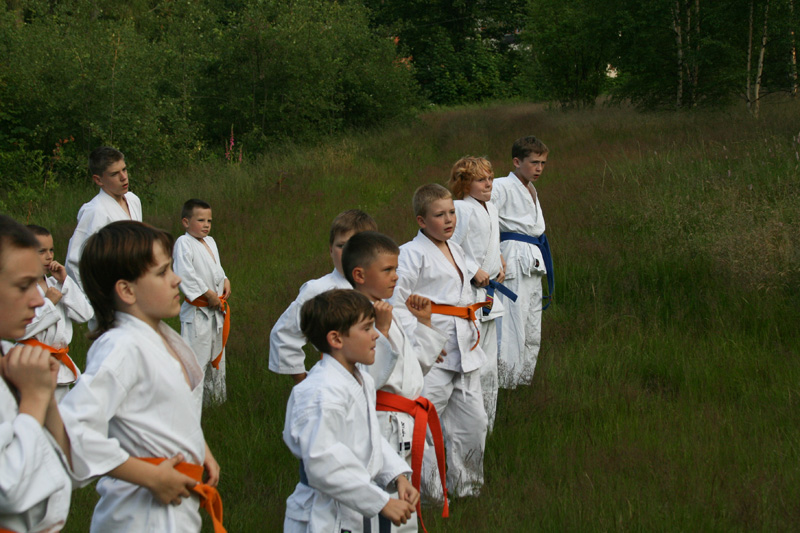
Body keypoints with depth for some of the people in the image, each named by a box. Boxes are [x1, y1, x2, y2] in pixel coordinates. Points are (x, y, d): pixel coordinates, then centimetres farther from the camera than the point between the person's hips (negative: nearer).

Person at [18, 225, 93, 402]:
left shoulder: (54, 284, 13)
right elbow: (20, 329, -19)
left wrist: (65, 282, -1)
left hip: (61, 367, 7)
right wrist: (49, 303, -13)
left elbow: (85, 314, 4)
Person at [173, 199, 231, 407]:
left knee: (216, 350, 20)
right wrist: (208, 294, -21)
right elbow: (184, 275, -24)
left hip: (216, 308, 9)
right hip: (197, 311, -9)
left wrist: (225, 281, 4)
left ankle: (215, 392, 35)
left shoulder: (210, 242, 10)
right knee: (197, 355, -9)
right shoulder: (184, 243, -16)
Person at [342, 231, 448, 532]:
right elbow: (370, 379, -24)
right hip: (384, 428, -10)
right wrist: (383, 331, -28)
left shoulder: (385, 314, 15)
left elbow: (415, 366, 23)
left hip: (406, 428, 10)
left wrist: (425, 323, 19)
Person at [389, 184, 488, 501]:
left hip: (464, 351, 8)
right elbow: (395, 304, -15)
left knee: (473, 421, 14)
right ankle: (427, 489, 9)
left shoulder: (455, 251, 17)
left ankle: (464, 484, 31)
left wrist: (473, 330, 17)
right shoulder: (412, 253, -10)